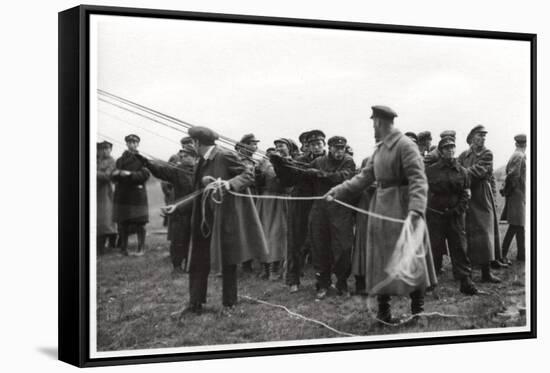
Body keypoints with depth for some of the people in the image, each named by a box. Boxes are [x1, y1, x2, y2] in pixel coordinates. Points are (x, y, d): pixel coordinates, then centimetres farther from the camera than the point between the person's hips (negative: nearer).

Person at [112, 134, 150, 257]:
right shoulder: (120, 160, 16)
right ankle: (123, 248, 12)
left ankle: (141, 248, 4)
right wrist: (119, 173, -12)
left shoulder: (142, 159, 4)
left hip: (137, 194, -4)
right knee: (122, 223, 4)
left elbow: (145, 174, -8)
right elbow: (113, 176, 10)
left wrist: (129, 174, -17)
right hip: (122, 195, 4)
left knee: (139, 223, -3)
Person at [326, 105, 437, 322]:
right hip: (380, 207, 8)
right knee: (381, 260, 10)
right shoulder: (379, 149, 12)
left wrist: (416, 210, -33)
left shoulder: (405, 145, -13)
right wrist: (338, 191, 4)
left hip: (401, 208, -8)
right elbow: (364, 178, 13)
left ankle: (418, 311, 10)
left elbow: (418, 180, -20)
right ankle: (383, 311, 18)